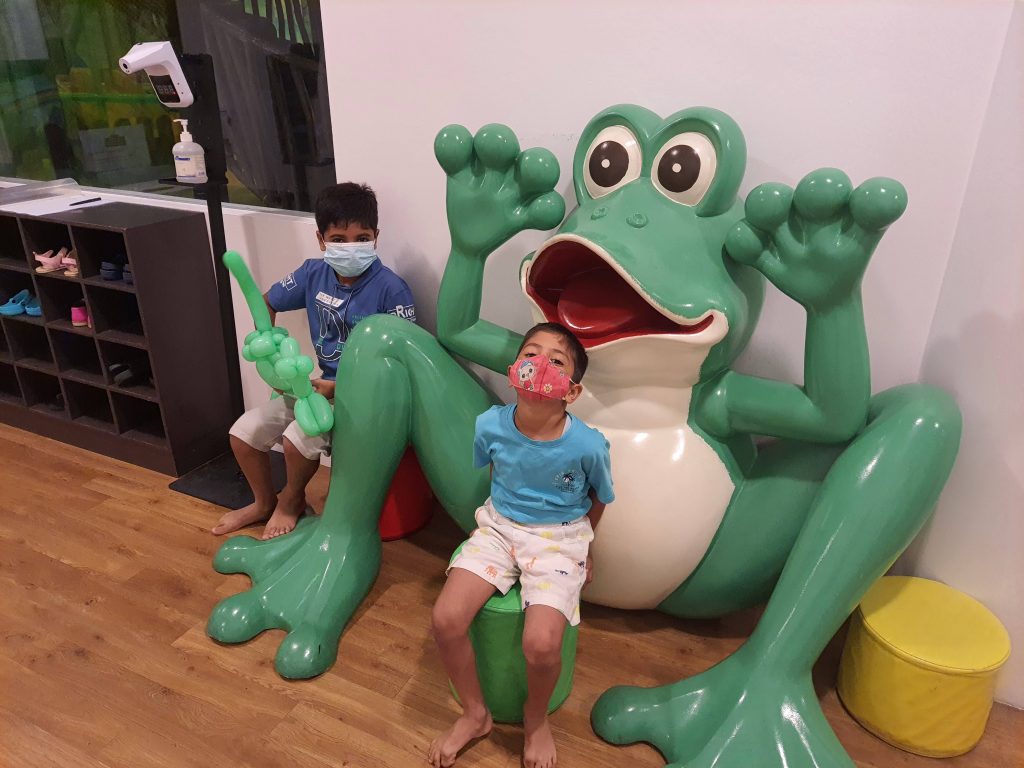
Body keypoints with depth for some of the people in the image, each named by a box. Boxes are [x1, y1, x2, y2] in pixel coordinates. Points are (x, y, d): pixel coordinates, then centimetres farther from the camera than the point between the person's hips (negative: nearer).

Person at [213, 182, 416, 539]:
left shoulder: (391, 289, -21)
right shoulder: (314, 273, -4)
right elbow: (267, 303, 14)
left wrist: (341, 388, -24)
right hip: (325, 384, 7)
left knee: (298, 436, -26)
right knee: (244, 432, 2)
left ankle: (292, 499, 10)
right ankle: (264, 502, 31)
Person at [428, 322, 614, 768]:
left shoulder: (588, 445, -22)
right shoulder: (490, 425, -15)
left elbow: (600, 498, 1)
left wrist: (580, 545, 13)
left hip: (558, 539, -3)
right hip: (499, 528, 3)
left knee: (540, 643, -22)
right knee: (446, 619, -14)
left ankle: (536, 718, 16)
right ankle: (475, 714, 15)